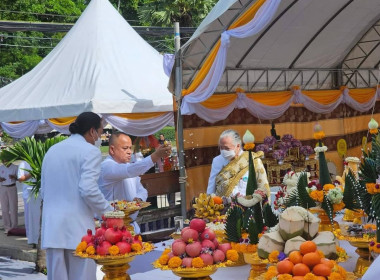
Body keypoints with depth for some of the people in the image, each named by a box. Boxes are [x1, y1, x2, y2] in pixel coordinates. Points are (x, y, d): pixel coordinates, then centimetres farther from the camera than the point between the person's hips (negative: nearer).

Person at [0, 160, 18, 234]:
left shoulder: (15, 167, -3)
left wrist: (14, 177, -27)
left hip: (12, 188, -2)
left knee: (13, 208, -3)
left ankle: (14, 227, 4)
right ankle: (7, 228, 9)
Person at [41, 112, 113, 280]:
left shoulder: (52, 151, 16)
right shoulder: (90, 151, -5)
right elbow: (88, 190, -15)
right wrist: (108, 212, -3)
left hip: (51, 228, 6)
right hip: (77, 228, -6)